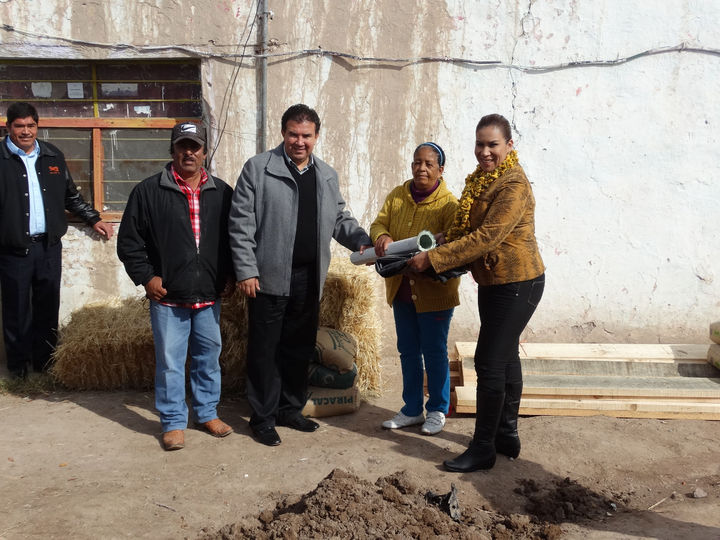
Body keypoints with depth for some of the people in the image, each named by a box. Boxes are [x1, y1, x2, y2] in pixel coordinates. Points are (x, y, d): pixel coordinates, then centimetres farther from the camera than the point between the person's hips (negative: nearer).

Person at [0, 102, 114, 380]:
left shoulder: (53, 156, 10)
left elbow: (71, 195, 21)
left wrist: (93, 219, 19)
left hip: (49, 245, 3)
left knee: (48, 308, 10)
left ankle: (45, 361, 23)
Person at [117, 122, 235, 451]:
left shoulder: (222, 193, 7)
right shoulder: (149, 191, -1)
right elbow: (129, 241, 2)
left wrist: (230, 276, 6)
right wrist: (145, 277, -5)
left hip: (209, 296, 3)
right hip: (167, 297, -2)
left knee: (208, 358, 13)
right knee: (169, 362, 4)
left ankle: (208, 413, 29)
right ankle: (173, 422, 18)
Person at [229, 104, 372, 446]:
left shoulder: (327, 176, 14)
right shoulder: (258, 168, -3)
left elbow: (340, 219, 20)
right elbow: (241, 223, -7)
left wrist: (361, 240, 1)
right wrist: (246, 271, -12)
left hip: (309, 279, 5)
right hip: (269, 277, -5)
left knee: (299, 349, 14)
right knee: (265, 351, 3)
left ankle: (290, 409, 30)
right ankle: (263, 418, 17)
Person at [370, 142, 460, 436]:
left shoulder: (449, 204, -11)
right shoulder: (397, 196, 6)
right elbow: (379, 223, 6)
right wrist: (381, 236, -17)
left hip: (434, 289, -5)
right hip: (401, 287, 5)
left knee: (434, 352, 6)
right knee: (408, 351, 14)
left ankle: (437, 411, 23)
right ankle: (412, 410, 28)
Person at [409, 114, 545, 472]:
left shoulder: (513, 185, -18)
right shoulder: (481, 180, 12)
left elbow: (486, 238, -26)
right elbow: (466, 230, 17)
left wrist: (433, 258, -25)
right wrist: (435, 246, 1)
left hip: (516, 284, -10)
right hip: (494, 282, 10)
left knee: (489, 362, -7)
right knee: (505, 357, 16)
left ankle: (483, 448, 4)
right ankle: (507, 435, 29)